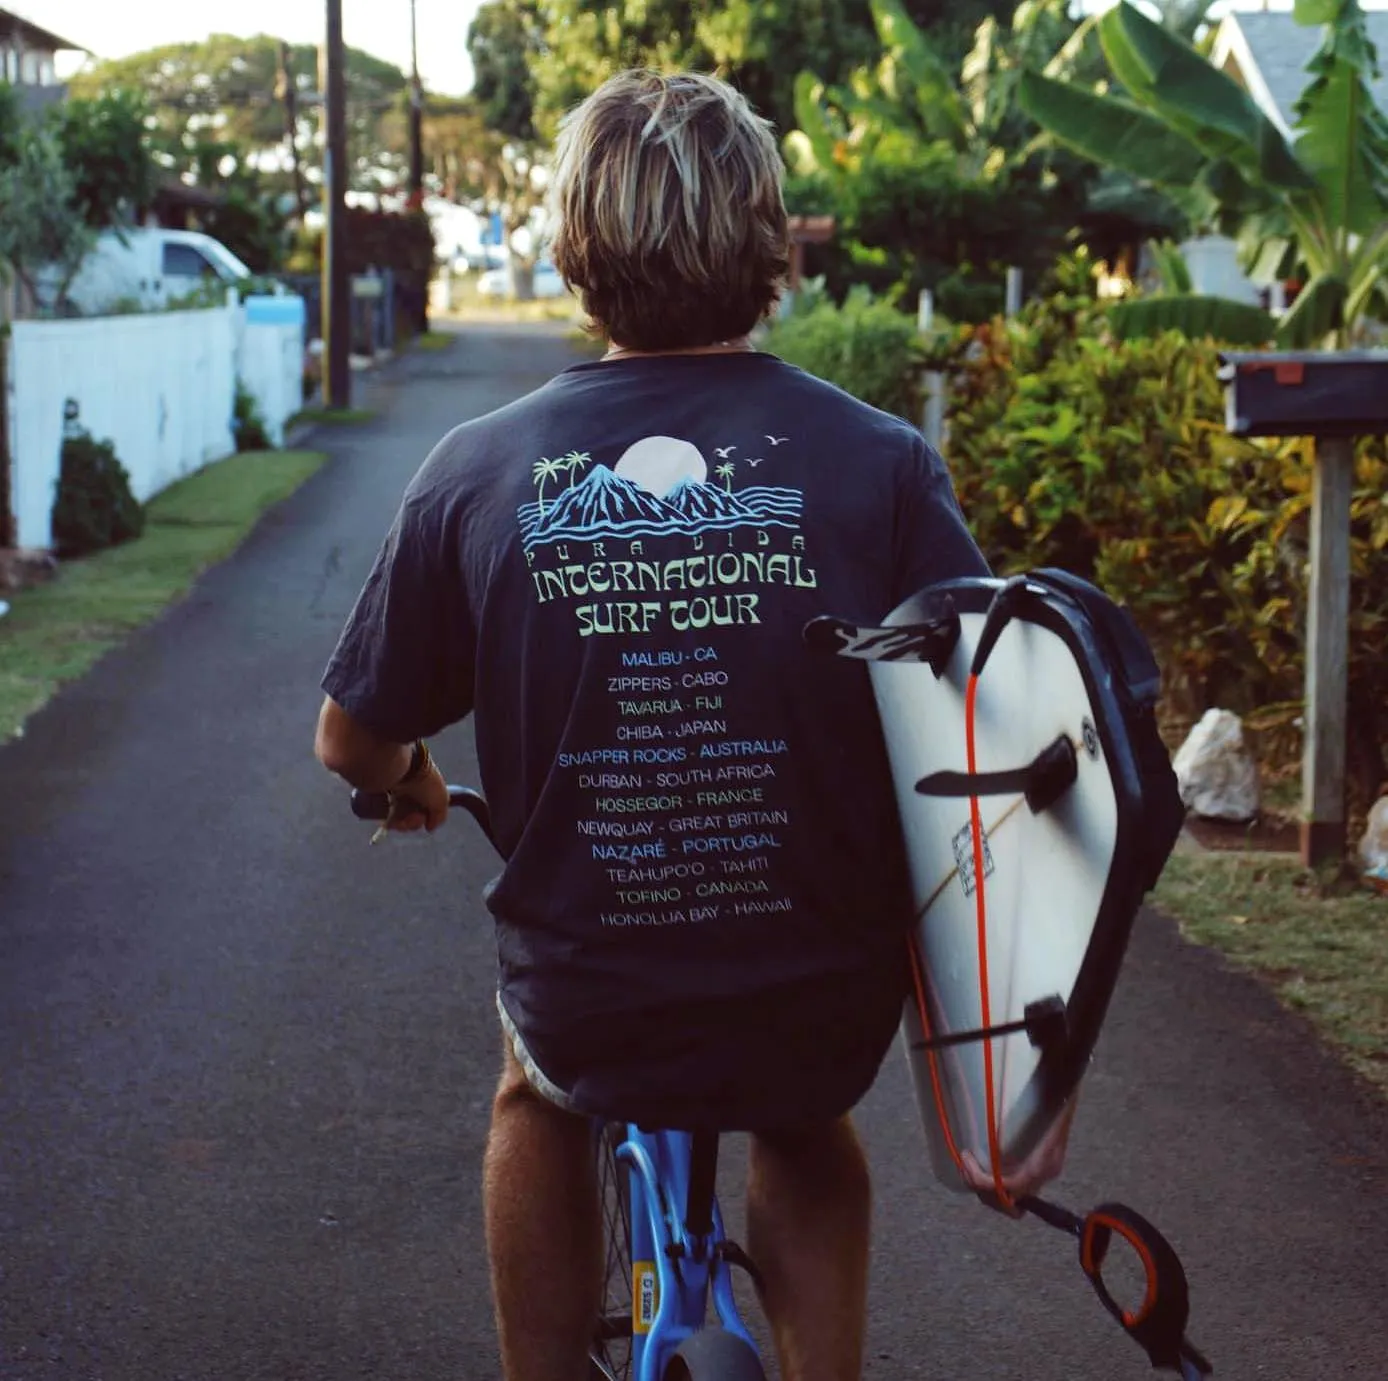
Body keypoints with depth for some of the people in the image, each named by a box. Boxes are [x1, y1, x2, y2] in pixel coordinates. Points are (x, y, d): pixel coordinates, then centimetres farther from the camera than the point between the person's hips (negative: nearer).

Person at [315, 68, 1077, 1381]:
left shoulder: (479, 469, -9)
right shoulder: (881, 462, -11)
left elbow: (353, 742, 2)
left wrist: (414, 789, 26)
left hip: (589, 1016, 0)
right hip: (825, 1021, 0)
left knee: (536, 1100, 36)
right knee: (803, 1127, 36)